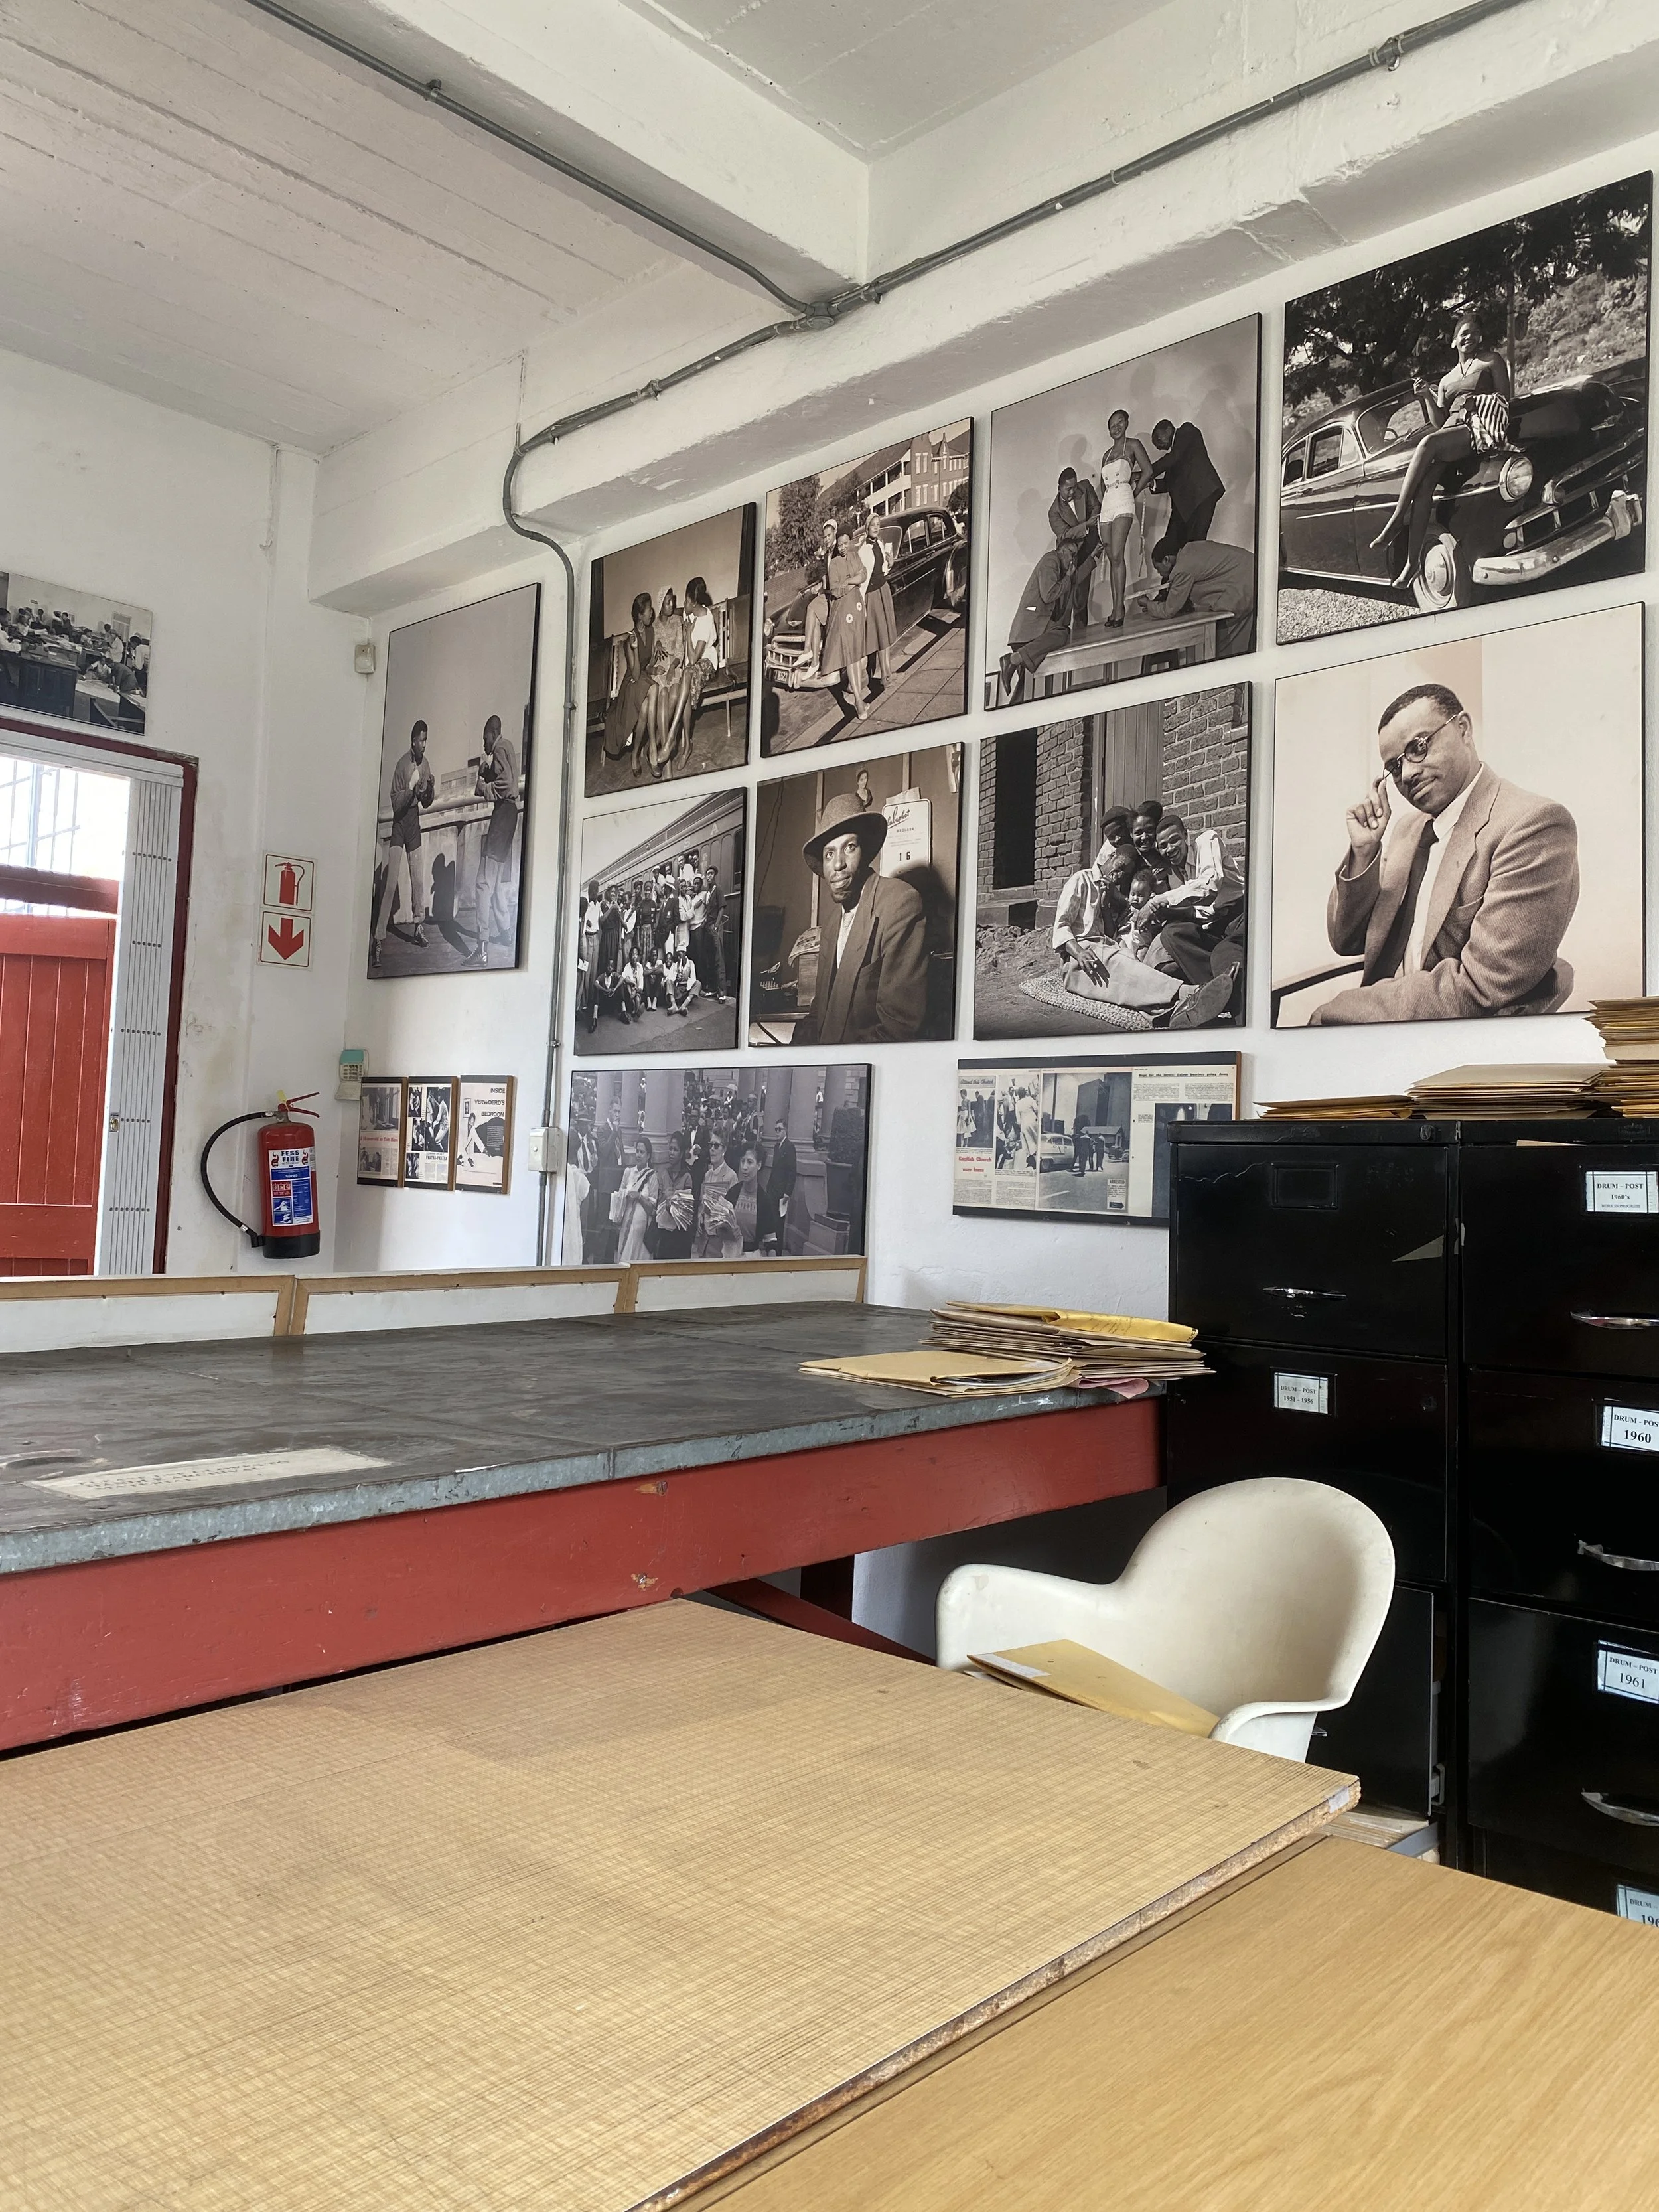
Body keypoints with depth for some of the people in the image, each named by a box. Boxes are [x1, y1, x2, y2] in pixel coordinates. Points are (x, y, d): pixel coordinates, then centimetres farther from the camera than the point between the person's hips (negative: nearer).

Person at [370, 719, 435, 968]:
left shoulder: (424, 765, 5)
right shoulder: (402, 766, -17)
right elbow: (395, 802, -18)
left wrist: (430, 790, -9)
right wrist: (412, 793, -33)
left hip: (414, 822, 6)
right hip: (400, 822, -6)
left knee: (418, 878, 11)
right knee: (392, 883, -13)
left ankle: (419, 925, 29)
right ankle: (378, 938, -14)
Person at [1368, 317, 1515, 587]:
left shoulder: (1492, 360, 17)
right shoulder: (1446, 380, 29)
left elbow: (1507, 400, 9)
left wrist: (1476, 401, -7)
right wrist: (1427, 397, 6)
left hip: (1482, 427, -4)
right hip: (1452, 430, 4)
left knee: (1428, 443, -33)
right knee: (1425, 482, -26)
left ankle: (1397, 521, -32)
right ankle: (1413, 560, -34)